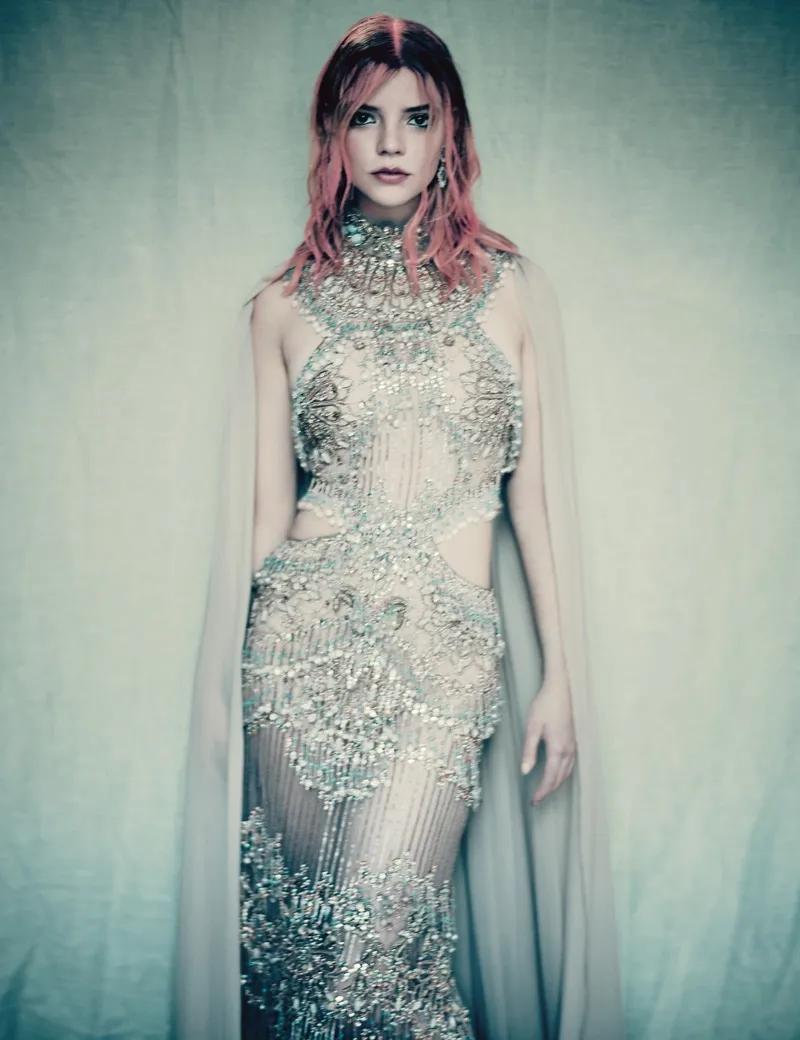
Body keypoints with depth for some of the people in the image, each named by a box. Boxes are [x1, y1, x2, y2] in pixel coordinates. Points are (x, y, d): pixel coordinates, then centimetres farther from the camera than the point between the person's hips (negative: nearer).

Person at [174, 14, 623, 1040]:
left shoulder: (514, 289, 9)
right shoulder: (282, 304, 9)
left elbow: (538, 496, 7)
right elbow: (263, 507, 9)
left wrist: (563, 676, 4)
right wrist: (220, 681, 7)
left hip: (450, 649, -1)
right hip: (303, 636, 1)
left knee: (376, 941, -7)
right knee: (298, 926, 6)